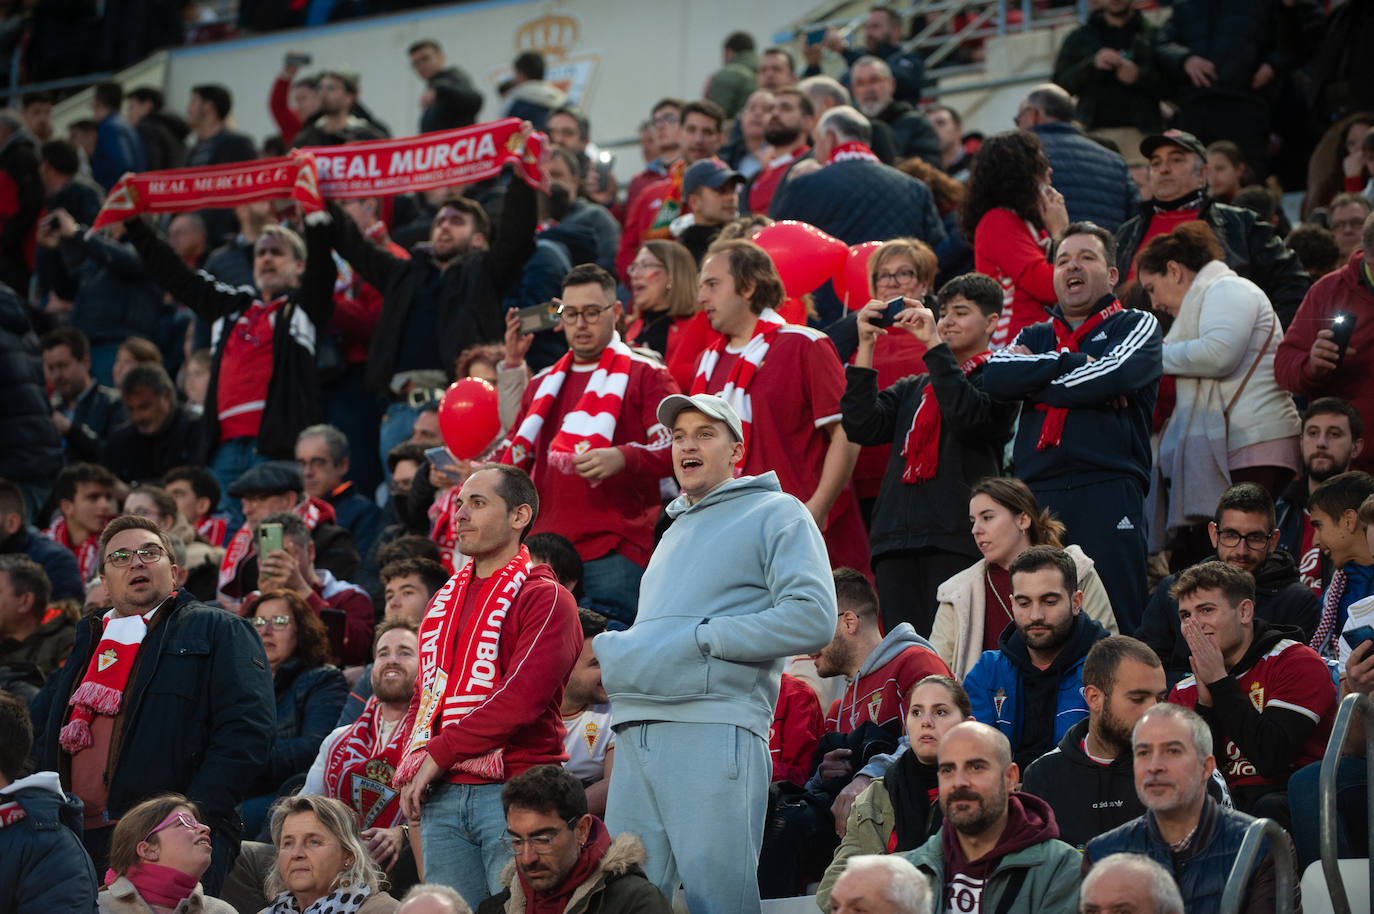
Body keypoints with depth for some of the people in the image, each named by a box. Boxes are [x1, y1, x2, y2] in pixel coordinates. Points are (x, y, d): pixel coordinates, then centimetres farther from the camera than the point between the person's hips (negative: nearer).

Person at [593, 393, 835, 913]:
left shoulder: (775, 514, 5)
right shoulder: (675, 532, 30)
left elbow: (812, 618, -9)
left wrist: (701, 639, -10)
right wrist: (613, 649, 11)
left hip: (713, 728, -7)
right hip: (637, 729, 7)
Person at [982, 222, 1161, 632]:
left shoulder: (1136, 326, 13)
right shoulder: (1034, 337, 25)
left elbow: (1112, 375, -9)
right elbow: (995, 375, 3)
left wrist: (1033, 381, 2)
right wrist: (1071, 361, -3)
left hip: (1109, 494, -4)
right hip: (1039, 496, 4)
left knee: (1115, 628, -9)